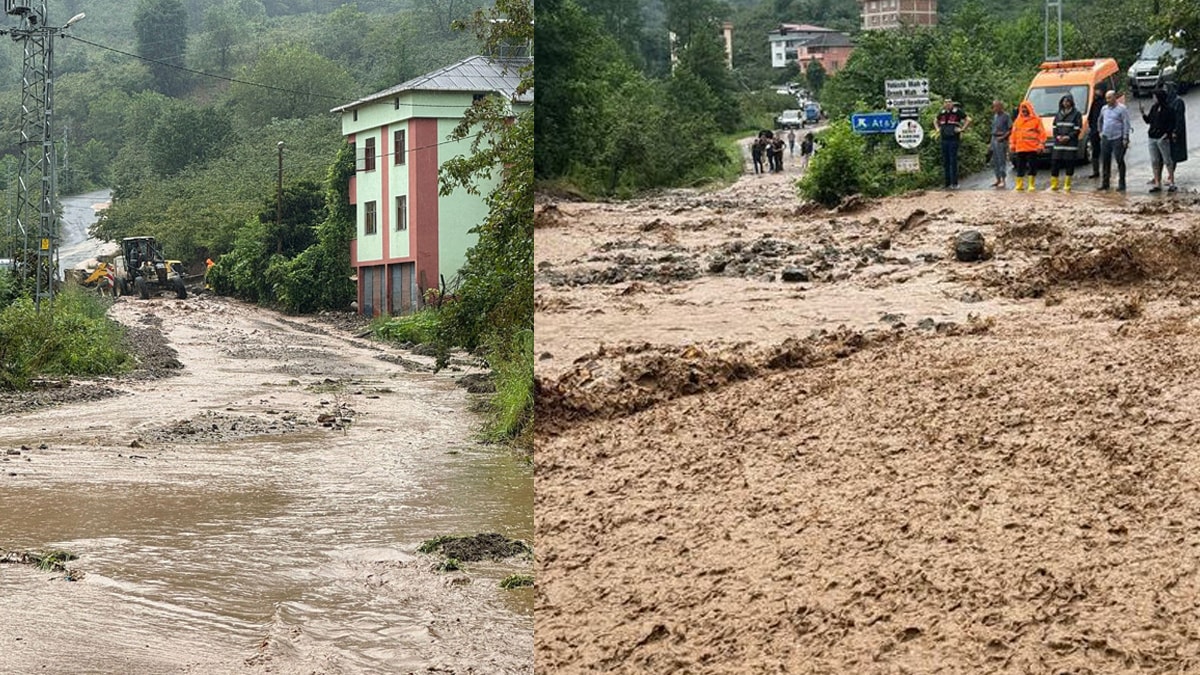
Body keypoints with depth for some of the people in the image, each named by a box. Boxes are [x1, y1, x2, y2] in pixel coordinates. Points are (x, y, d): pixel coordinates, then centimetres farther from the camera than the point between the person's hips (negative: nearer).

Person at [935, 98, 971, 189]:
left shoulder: (957, 111, -5)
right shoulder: (942, 112, 11)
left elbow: (968, 120, -4)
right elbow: (936, 121, 31)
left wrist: (962, 129, -9)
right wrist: (938, 129, 15)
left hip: (954, 139, -6)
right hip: (944, 139, 6)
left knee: (953, 161, -8)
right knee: (945, 162, 7)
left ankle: (954, 183, -4)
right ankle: (948, 183, 13)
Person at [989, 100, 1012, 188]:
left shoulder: (1006, 116, -9)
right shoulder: (995, 116, 14)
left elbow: (1010, 129, -11)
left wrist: (1003, 137, -18)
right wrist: (993, 137, 14)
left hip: (1002, 140, -8)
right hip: (994, 139, 8)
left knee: (1002, 160, -6)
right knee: (995, 161, 10)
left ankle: (1003, 180, -2)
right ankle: (998, 179, 19)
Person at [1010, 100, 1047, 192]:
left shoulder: (1036, 120, 2)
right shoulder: (1017, 120, 14)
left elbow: (1042, 133, -1)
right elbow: (1014, 133, 16)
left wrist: (1041, 144, -9)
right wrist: (1012, 144, 10)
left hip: (1032, 148, -4)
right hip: (1020, 149, 4)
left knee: (1032, 167, -2)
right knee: (1020, 167, 5)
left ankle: (1031, 184, 3)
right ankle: (1019, 184, 10)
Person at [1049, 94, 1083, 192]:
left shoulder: (1076, 114, 1)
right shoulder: (1058, 114, 16)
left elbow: (1077, 129, -4)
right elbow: (1054, 128, 15)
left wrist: (1068, 137, -14)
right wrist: (1058, 136, -4)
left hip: (1071, 143, -4)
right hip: (1058, 143, 4)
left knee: (1069, 164, -3)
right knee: (1055, 163, 0)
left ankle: (1067, 185, 4)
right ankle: (1054, 184, 6)